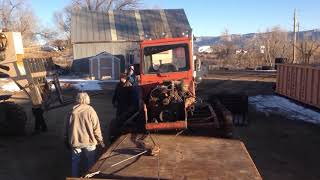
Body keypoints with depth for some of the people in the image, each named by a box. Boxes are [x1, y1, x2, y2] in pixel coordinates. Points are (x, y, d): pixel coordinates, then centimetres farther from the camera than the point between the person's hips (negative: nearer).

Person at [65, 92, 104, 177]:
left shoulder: (73, 112, -2)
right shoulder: (90, 110, -10)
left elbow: (68, 127, 6)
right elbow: (96, 127, -10)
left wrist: (67, 141, 19)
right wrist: (100, 140, 1)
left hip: (75, 141, 3)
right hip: (88, 141, -2)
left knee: (75, 162, 17)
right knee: (91, 161, 14)